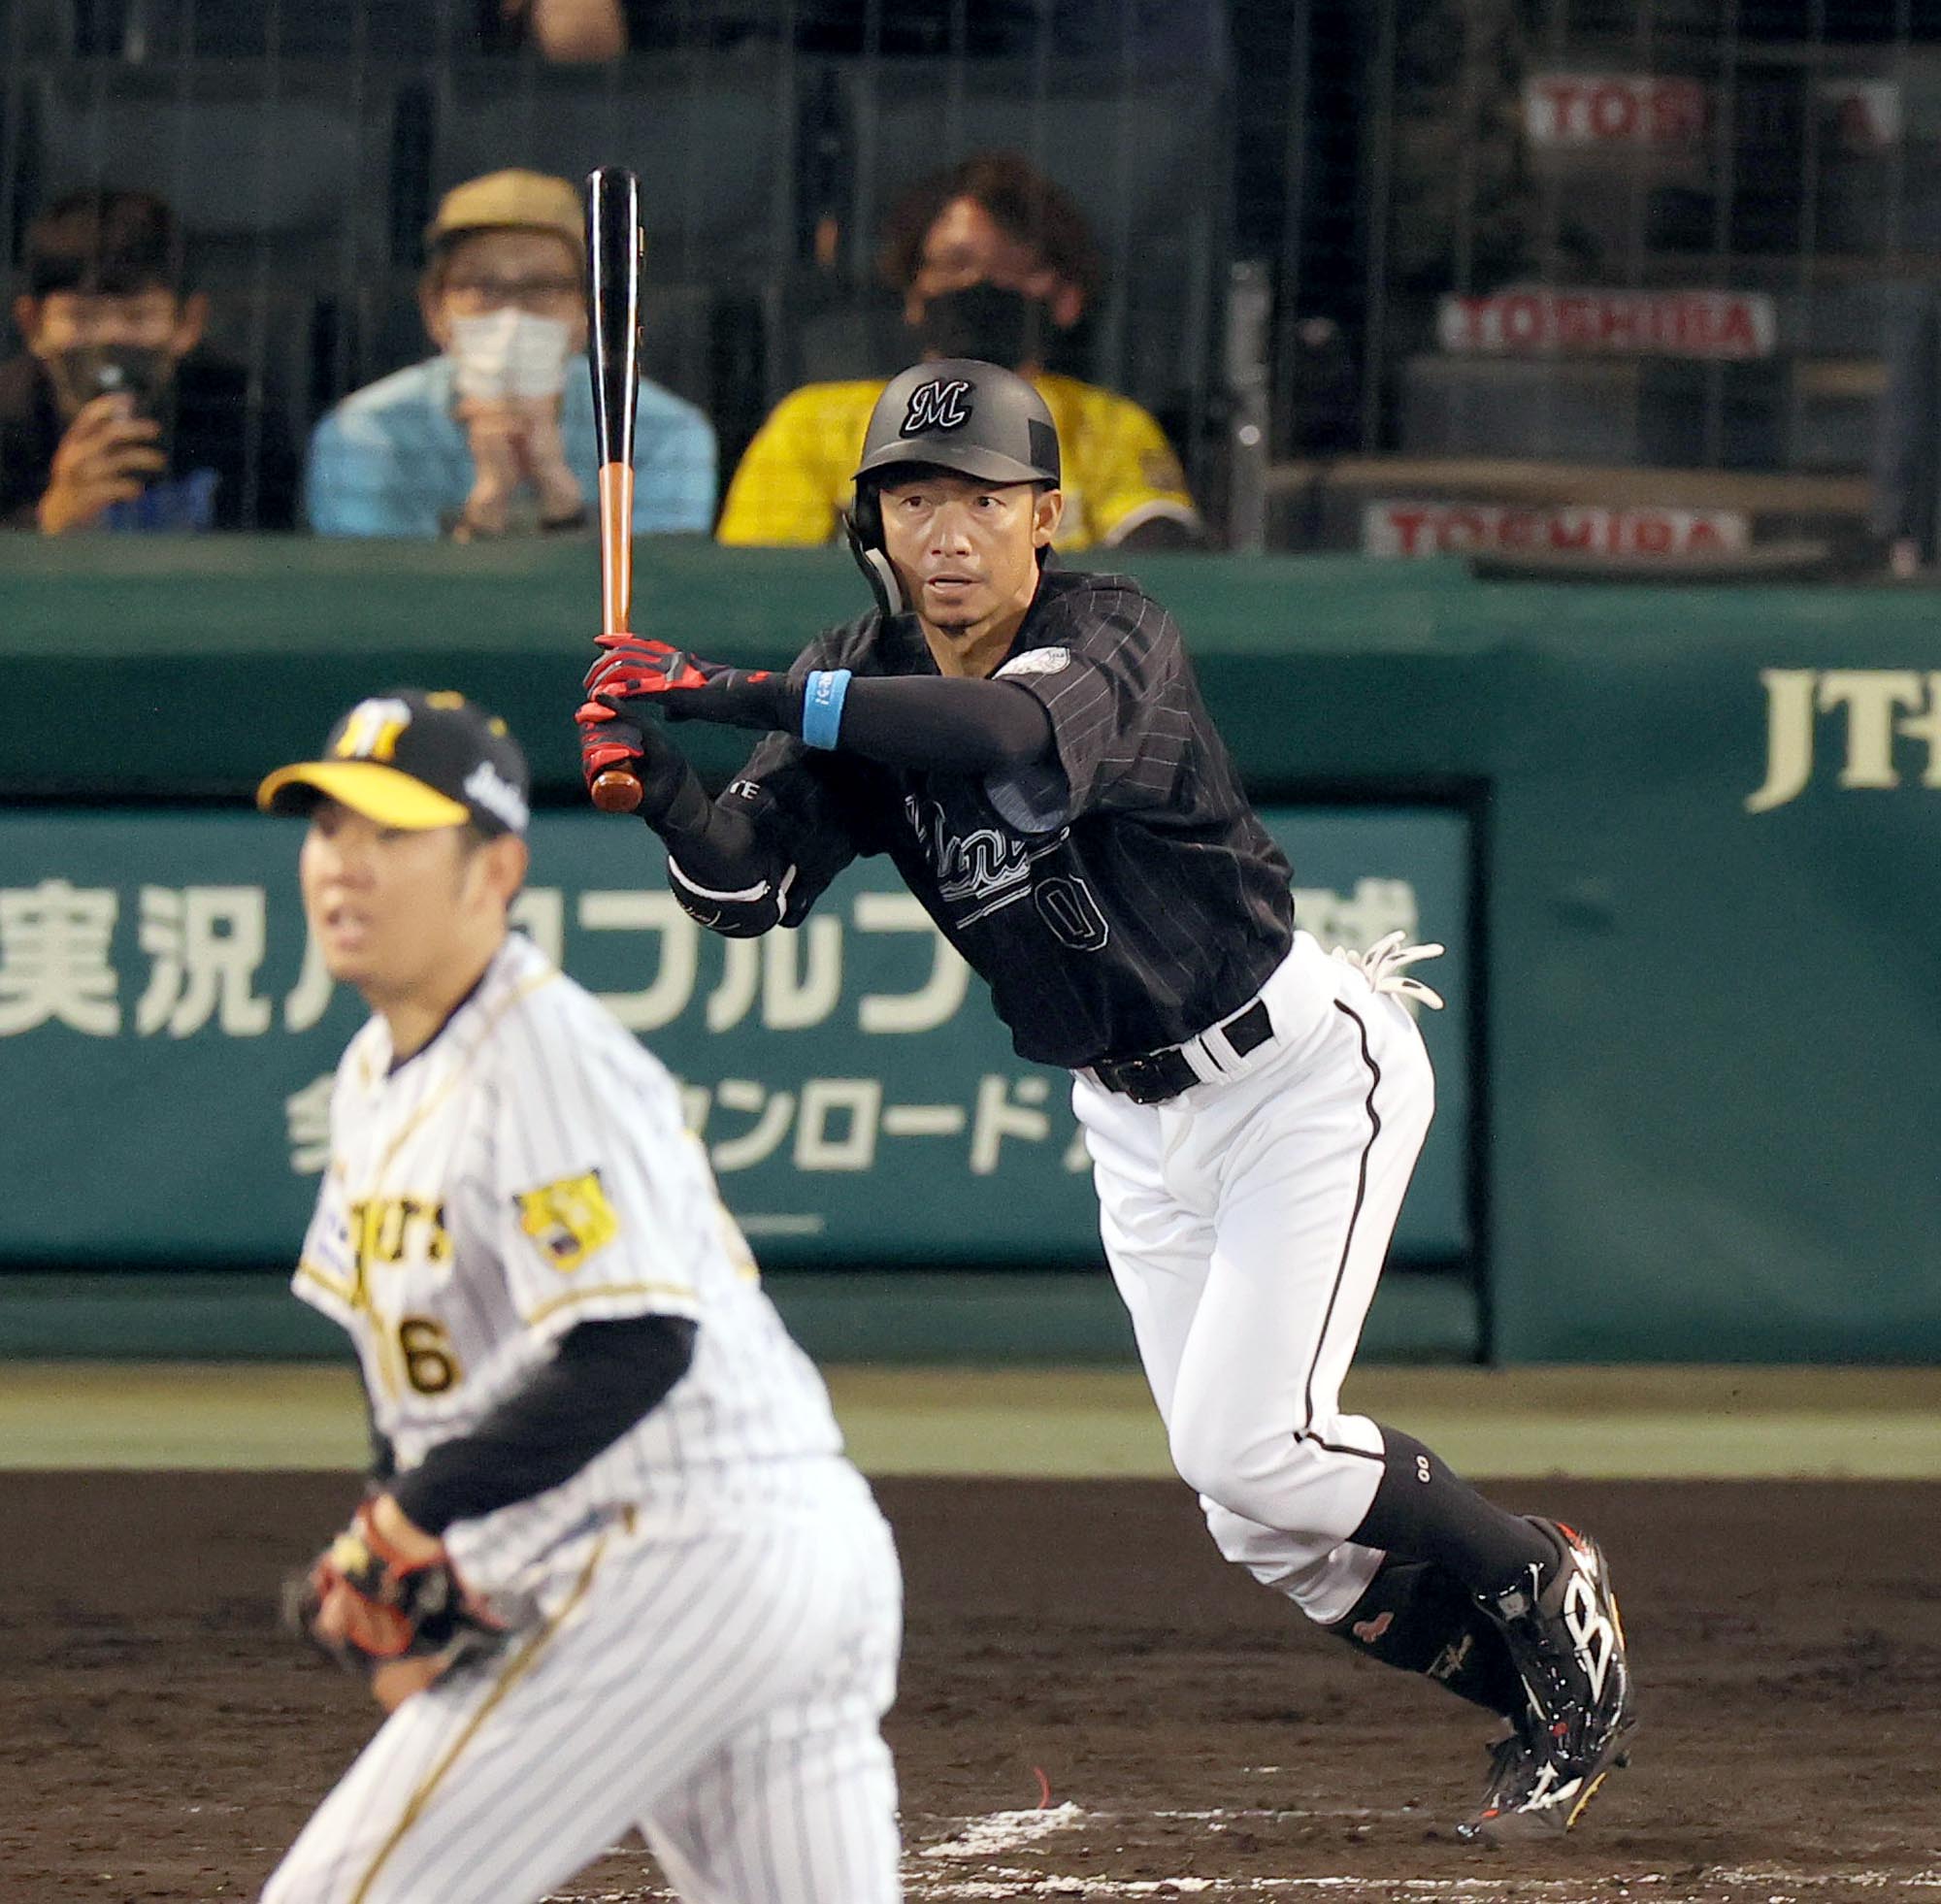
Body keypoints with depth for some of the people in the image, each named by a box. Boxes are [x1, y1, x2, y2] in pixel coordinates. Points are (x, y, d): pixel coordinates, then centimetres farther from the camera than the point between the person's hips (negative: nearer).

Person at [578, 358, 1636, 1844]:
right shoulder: (864, 683, -5)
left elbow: (1014, 733, -45)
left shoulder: (1112, 636, -22)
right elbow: (750, 883, -16)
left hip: (1304, 1065, -7)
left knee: (1249, 1446, -17)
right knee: (1261, 1519, 5)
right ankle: (1547, 1693, 24)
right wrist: (656, 783, -37)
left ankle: (1543, 1591, 7)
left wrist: (739, 693, -49)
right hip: (1135, 1121, 7)